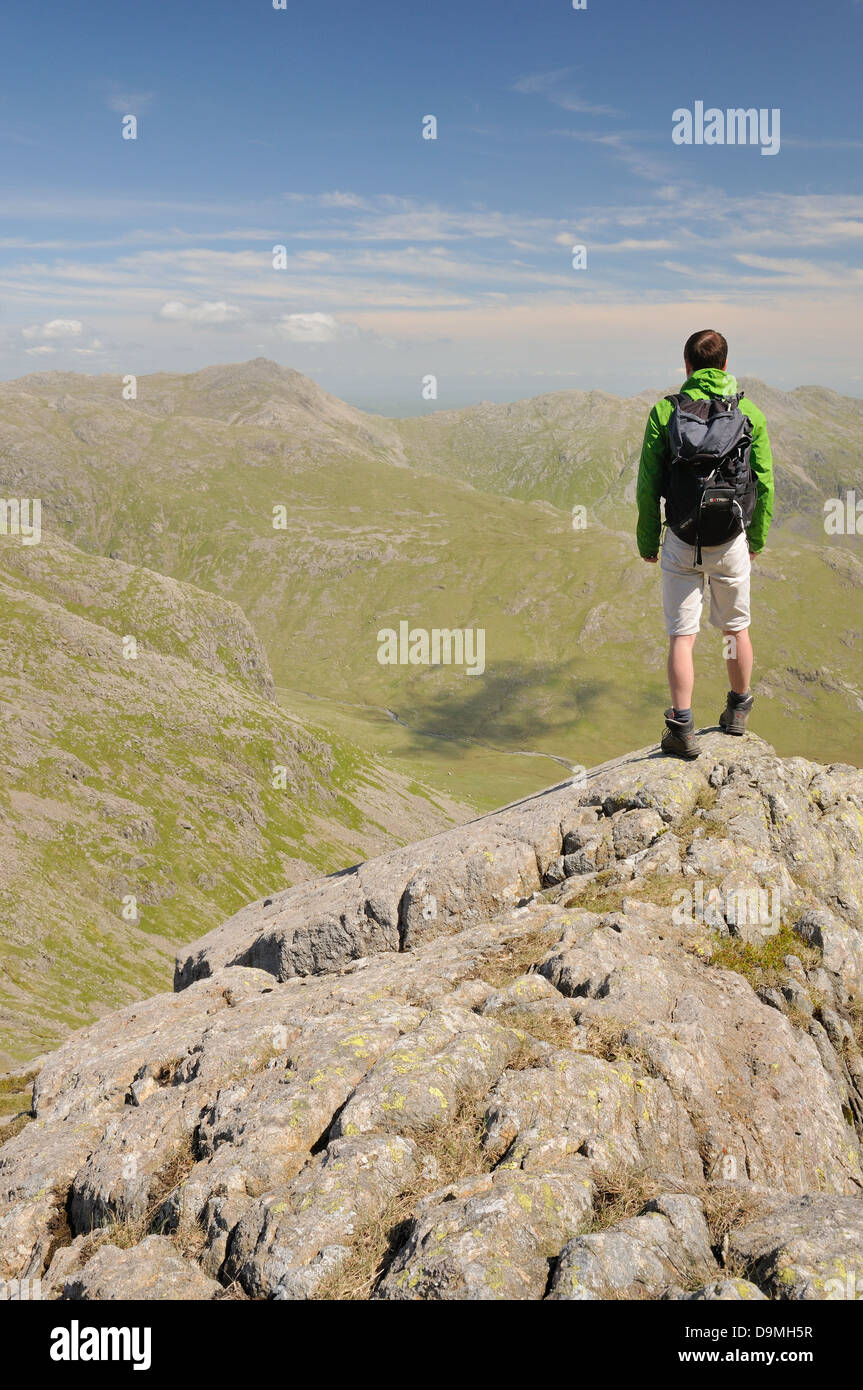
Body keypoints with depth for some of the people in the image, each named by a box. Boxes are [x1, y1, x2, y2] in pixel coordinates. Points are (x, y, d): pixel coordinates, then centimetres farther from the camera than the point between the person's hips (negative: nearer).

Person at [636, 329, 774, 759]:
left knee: (682, 636, 3)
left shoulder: (665, 412, -4)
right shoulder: (750, 414, 0)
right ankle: (738, 710, 35)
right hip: (731, 543, 1)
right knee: (736, 628, 19)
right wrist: (757, 538, 17)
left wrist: (646, 541, 7)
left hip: (681, 544, -1)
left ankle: (682, 729, -1)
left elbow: (647, 485, -3)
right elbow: (764, 485, 4)